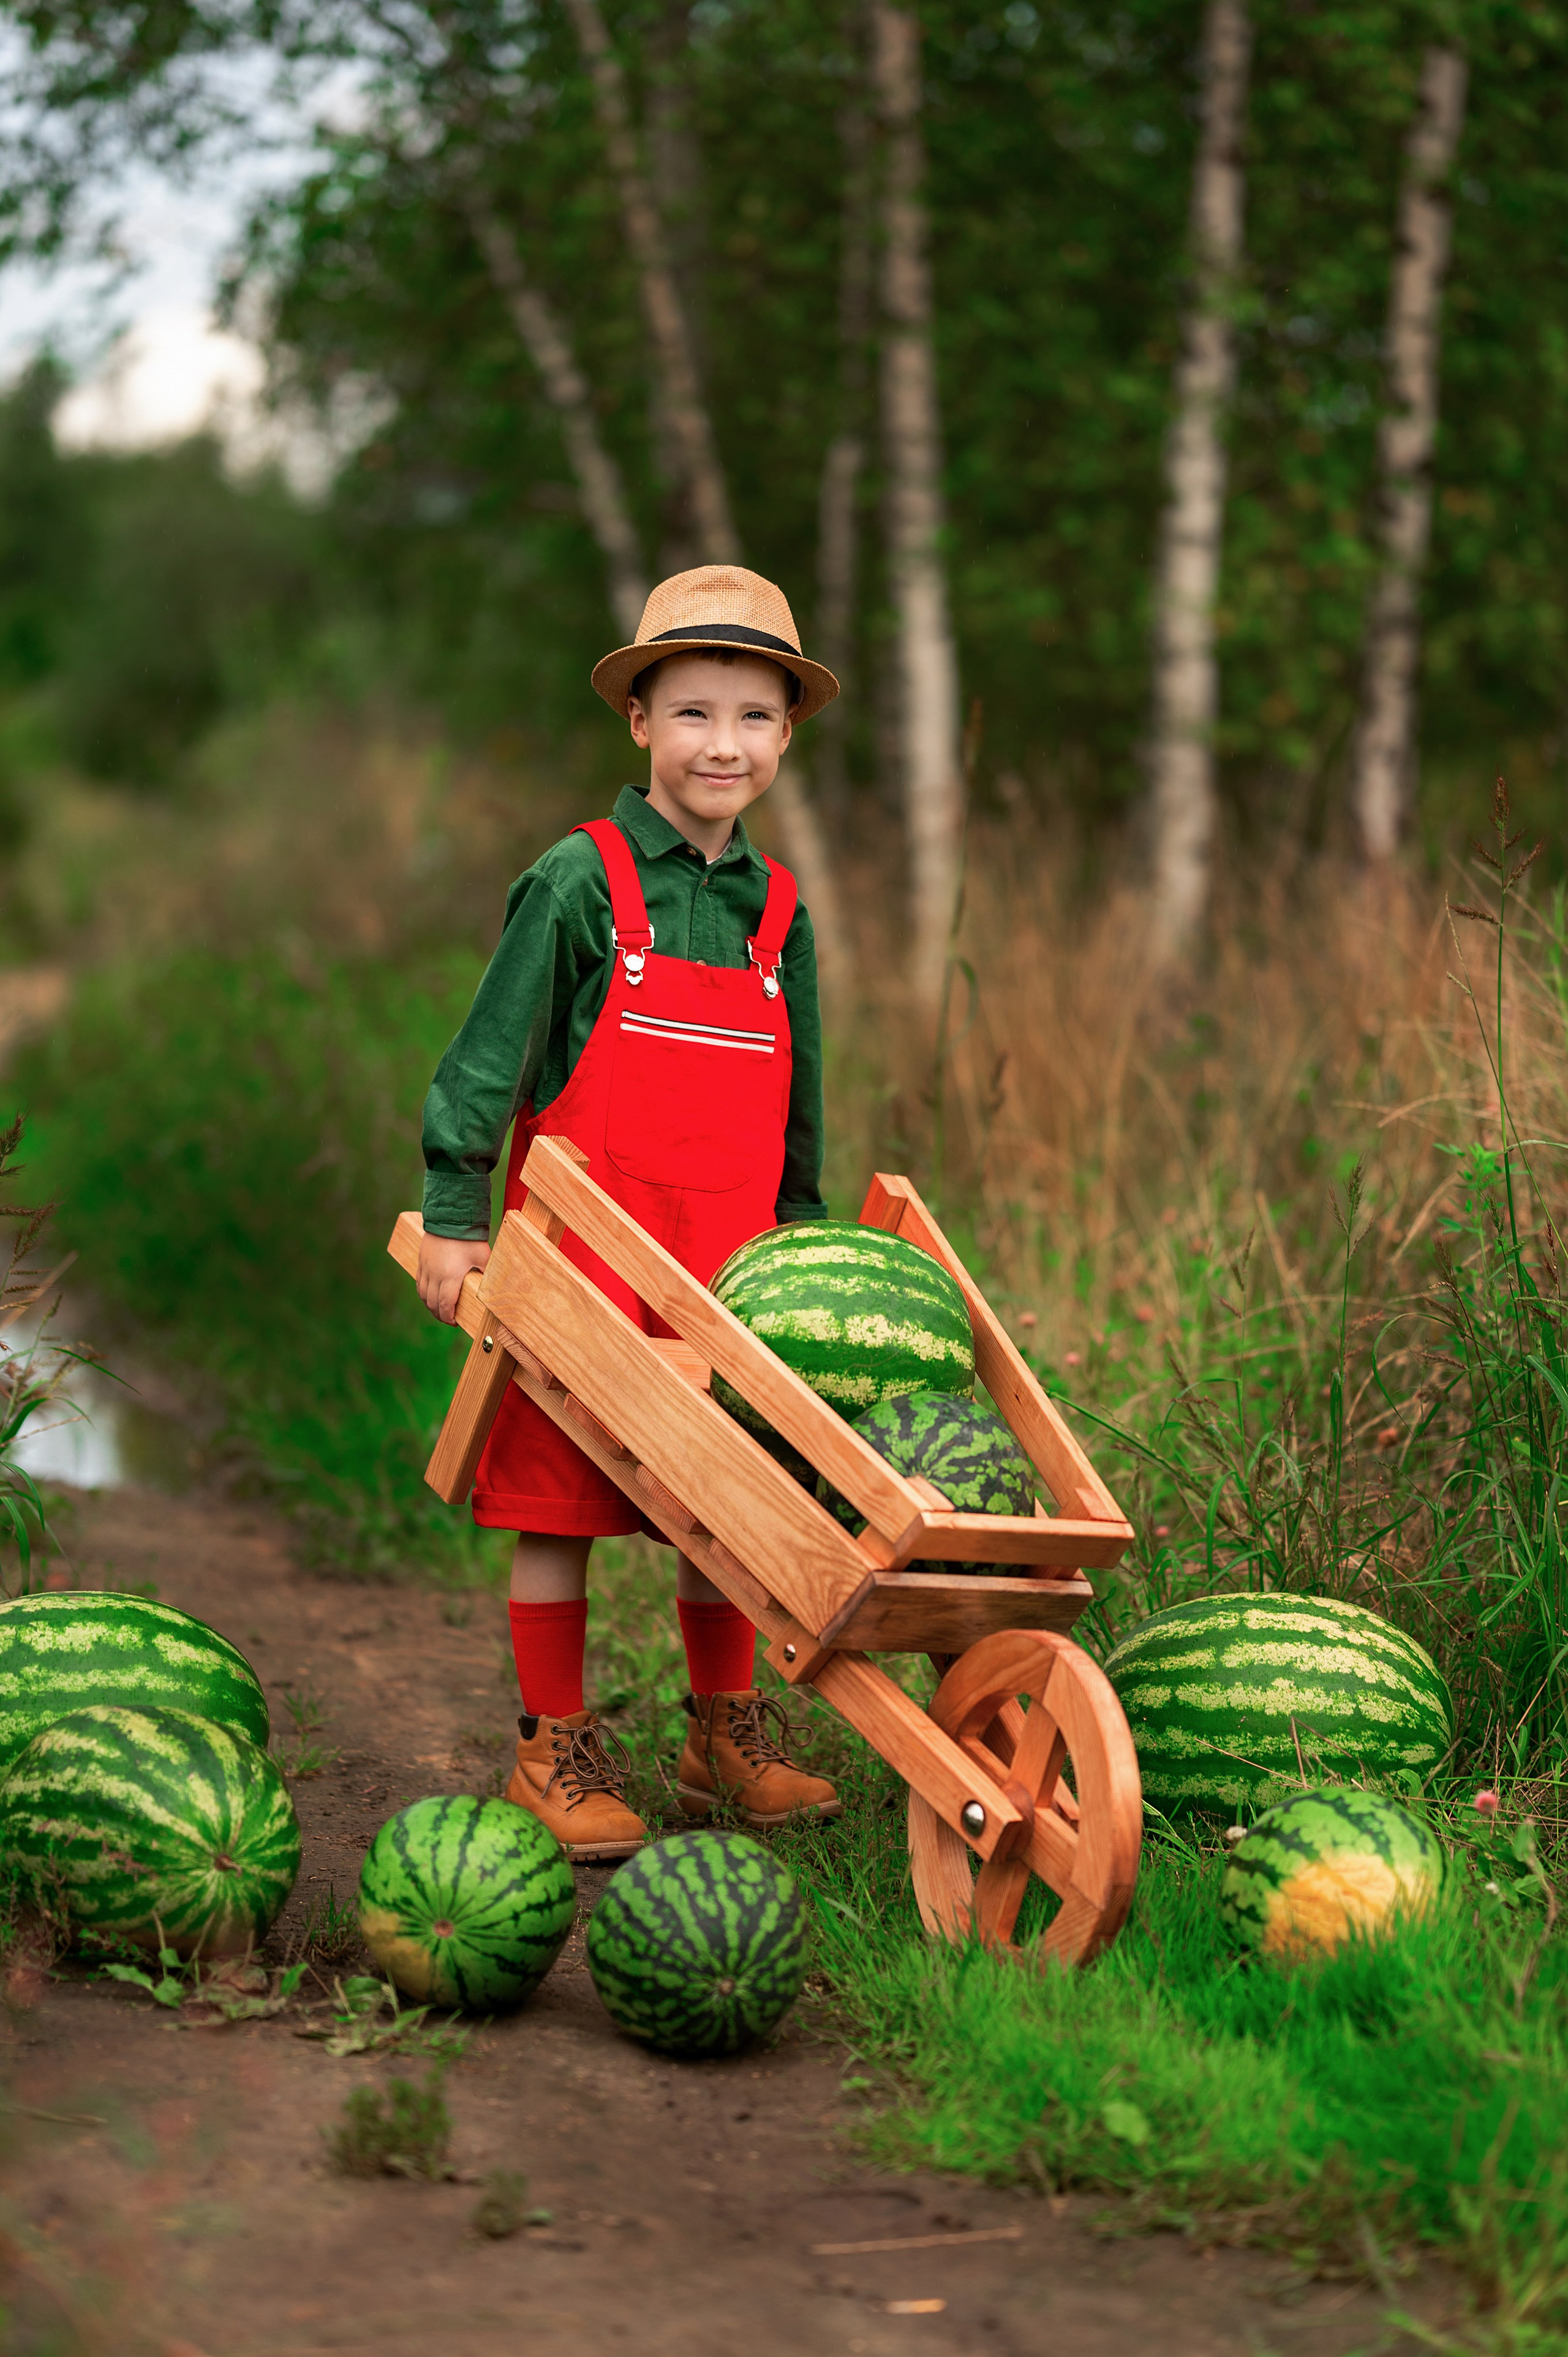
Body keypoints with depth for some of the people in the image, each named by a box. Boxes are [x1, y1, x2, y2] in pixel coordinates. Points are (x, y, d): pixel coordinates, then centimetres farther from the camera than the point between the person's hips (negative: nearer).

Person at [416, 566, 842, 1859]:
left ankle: (727, 1729, 25)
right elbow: (491, 1051, -6)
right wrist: (454, 1217, -10)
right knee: (560, 1494, 2)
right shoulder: (579, 881, -5)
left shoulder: (780, 912, 10)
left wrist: (803, 1239, 18)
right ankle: (554, 1746, 12)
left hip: (727, 1254, 4)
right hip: (580, 1241, -4)